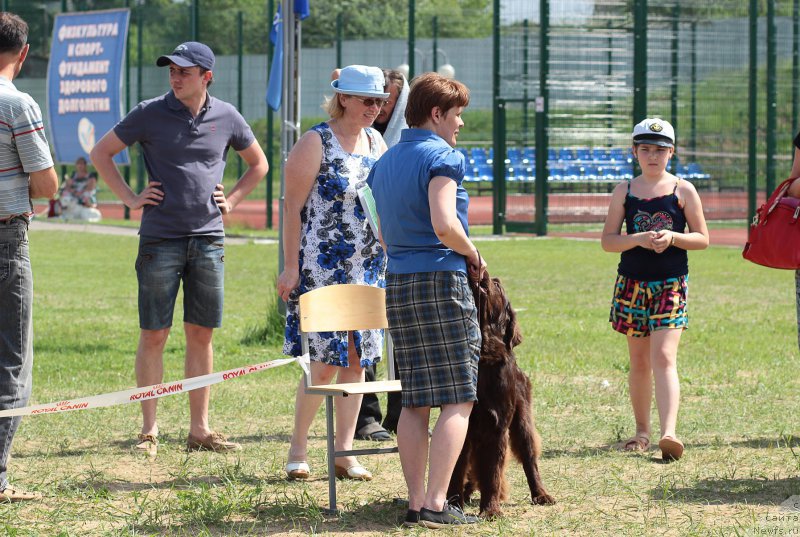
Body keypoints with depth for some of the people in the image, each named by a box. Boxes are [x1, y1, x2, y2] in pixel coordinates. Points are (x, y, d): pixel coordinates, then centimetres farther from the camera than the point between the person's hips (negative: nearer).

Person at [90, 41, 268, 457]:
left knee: (201, 334, 6)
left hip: (208, 240, 2)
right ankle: (149, 430, 5)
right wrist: (130, 198, 0)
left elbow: (258, 164, 22)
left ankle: (199, 429, 11)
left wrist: (231, 200, 10)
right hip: (160, 239, -2)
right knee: (153, 336, -1)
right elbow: (101, 153, 7)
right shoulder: (150, 114, -1)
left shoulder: (226, 117, 6)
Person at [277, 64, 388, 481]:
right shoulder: (316, 143, -8)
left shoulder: (376, 143, 11)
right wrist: (290, 266, -13)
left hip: (367, 266, 6)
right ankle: (298, 450, 6)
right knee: (324, 362, -7)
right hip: (321, 266, -6)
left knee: (356, 359, 5)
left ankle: (344, 452, 11)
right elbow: (292, 206, -9)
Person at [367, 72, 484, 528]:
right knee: (458, 399, -5)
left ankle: (416, 501, 7)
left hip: (398, 284, 8)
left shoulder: (385, 162, 16)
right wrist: (473, 255, -5)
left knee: (415, 400, 9)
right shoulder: (442, 157, -9)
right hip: (442, 280, -8)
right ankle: (436, 503, -12)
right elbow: (444, 224, -21)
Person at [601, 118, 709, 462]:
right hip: (632, 283, 3)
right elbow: (608, 240, 3)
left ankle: (669, 433, -26)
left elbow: (702, 238, 3)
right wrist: (637, 239, -15)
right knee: (639, 362, 10)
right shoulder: (624, 192, 5)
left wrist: (672, 237, -16)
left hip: (671, 284, -3)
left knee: (663, 357, -16)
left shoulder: (683, 191, 1)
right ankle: (642, 431, 22)